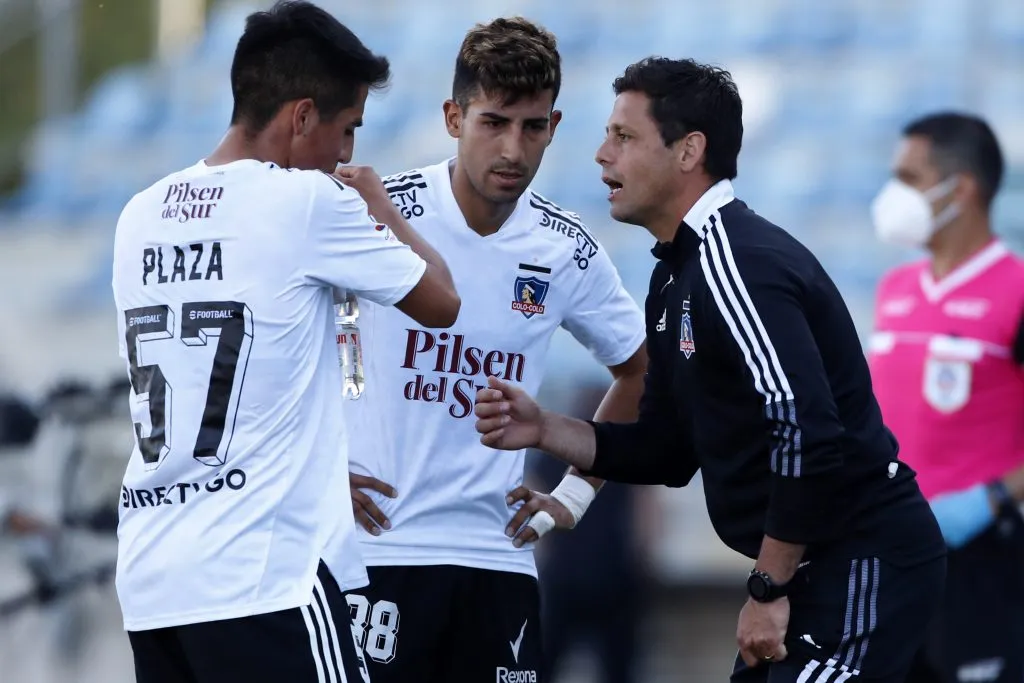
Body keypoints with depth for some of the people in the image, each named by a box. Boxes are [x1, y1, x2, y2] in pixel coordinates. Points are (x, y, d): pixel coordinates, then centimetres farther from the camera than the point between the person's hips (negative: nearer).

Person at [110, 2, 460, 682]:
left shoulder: (142, 216, 12)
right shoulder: (307, 200, -7)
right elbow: (440, 304, 5)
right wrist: (381, 207, 21)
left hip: (149, 578, 7)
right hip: (264, 575, -7)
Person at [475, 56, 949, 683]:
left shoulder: (736, 262, -18)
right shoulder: (679, 277, 14)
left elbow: (807, 435, -27)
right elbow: (668, 451, 18)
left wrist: (768, 590, -21)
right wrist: (544, 431, 4)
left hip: (863, 565, -10)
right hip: (817, 567, 10)